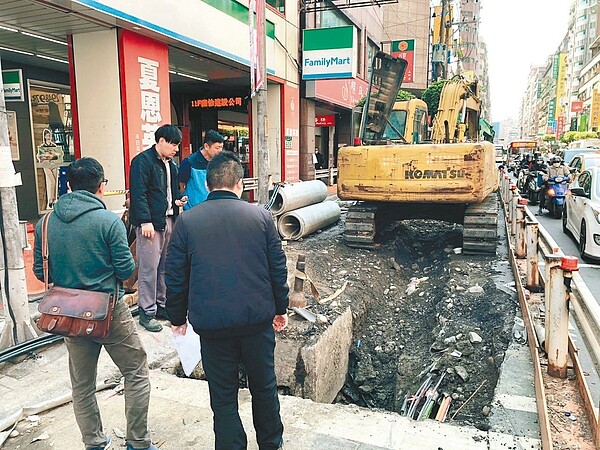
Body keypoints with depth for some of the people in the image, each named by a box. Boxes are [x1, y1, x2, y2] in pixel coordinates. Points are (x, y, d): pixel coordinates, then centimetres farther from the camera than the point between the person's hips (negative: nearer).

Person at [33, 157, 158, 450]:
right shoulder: (109, 221, -17)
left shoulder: (44, 223, -2)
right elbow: (126, 270, -14)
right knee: (137, 375, 12)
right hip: (110, 313, -5)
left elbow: (40, 272, 5)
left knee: (82, 385, 20)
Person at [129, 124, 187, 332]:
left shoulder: (170, 164, 17)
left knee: (165, 266, 13)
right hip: (151, 222, -8)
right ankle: (147, 312, 7)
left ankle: (161, 305, 25)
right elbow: (138, 194, -16)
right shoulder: (142, 161, -9)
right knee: (149, 268, -4)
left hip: (168, 220, 8)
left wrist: (177, 199, 9)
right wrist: (145, 221, -21)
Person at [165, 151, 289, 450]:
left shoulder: (186, 221, -4)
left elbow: (176, 277, 0)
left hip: (212, 323, -1)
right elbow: (278, 268, 2)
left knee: (223, 397, 13)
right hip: (258, 319, 2)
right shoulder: (261, 216, -3)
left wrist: (178, 318, 13)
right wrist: (280, 308, 14)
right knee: (264, 386, 21)